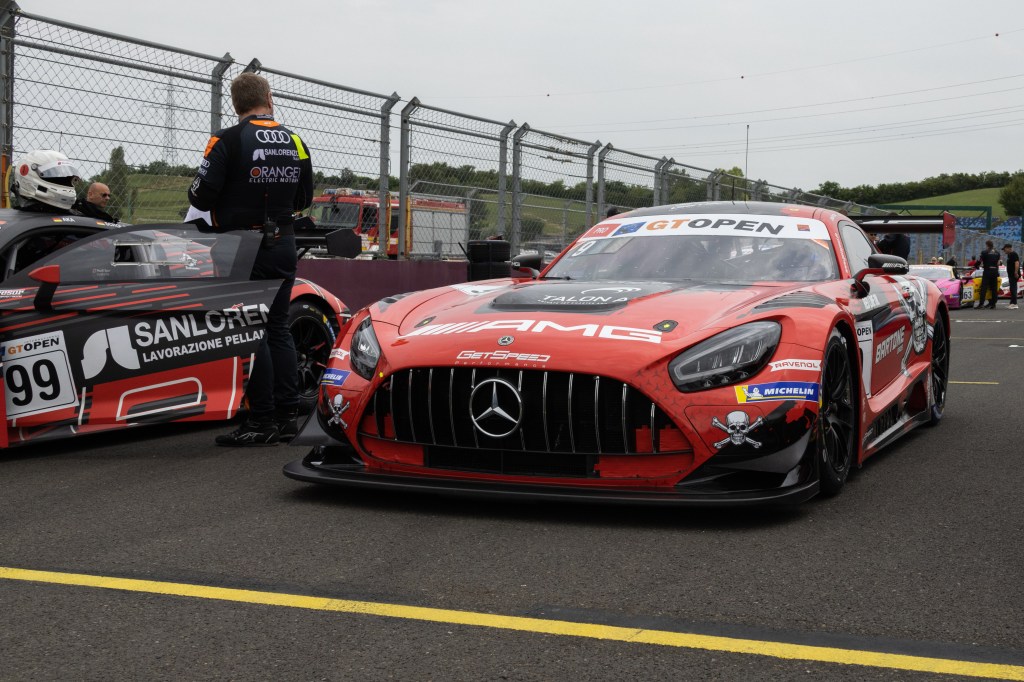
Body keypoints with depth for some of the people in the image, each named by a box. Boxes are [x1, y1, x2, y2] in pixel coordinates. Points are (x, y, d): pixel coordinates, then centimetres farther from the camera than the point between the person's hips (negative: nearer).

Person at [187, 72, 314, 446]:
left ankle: (262, 421, -3)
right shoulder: (295, 143, 7)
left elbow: (201, 197, -14)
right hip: (283, 244, 6)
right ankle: (287, 415, 14)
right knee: (278, 329, 13)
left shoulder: (228, 140, -11)